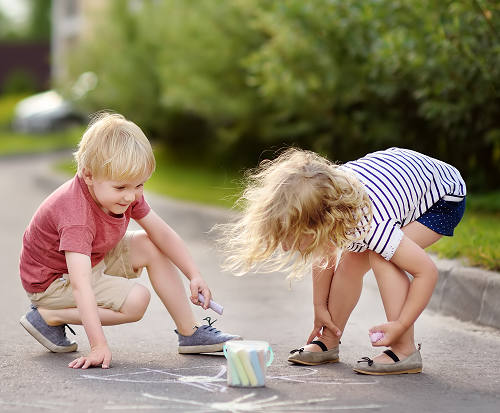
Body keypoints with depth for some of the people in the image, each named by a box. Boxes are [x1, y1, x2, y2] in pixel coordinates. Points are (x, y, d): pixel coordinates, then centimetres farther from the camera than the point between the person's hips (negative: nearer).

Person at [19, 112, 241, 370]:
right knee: (136, 299, -23)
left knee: (150, 247, -4)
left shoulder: (126, 194, -13)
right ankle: (49, 316, -13)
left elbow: (163, 234, -1)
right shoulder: (76, 215, -37)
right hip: (52, 280, -8)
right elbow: (80, 285, -44)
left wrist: (195, 276, -6)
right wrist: (98, 346, -48)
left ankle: (189, 332, 2)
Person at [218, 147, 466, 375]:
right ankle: (328, 342, 15)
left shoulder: (367, 227, -42)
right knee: (351, 262, -2)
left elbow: (427, 272, -35)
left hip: (444, 198, -7)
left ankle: (405, 351, -18)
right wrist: (320, 306, 4)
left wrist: (399, 325, -30)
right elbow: (325, 252, 1)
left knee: (381, 258, -26)